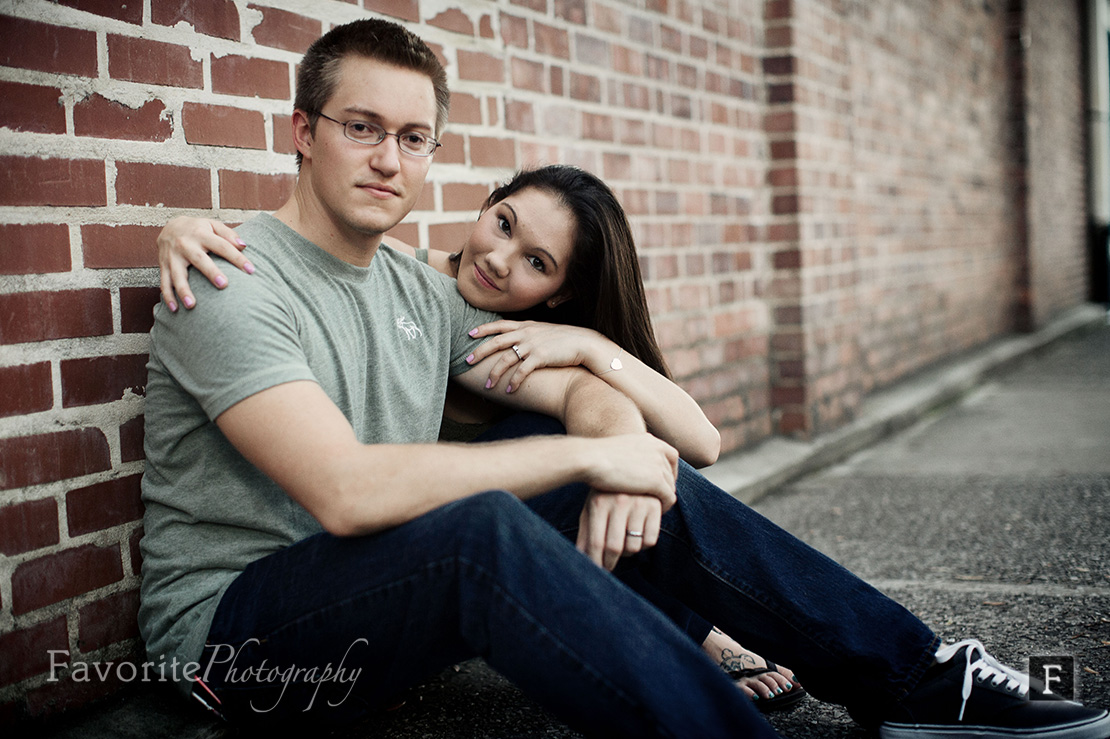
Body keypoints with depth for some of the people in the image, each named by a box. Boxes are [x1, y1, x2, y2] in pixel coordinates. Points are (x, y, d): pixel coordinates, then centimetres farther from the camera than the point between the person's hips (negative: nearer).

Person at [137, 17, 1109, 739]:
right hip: (236, 629, -7)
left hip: (390, 594, 7)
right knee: (481, 528, -37)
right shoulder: (236, 283, -15)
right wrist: (589, 454, -24)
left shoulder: (419, 293, 9)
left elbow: (581, 388, 10)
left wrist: (624, 445, -16)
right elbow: (347, 491, -29)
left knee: (649, 477, -5)